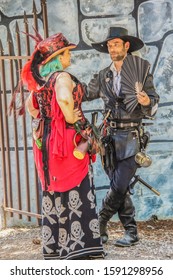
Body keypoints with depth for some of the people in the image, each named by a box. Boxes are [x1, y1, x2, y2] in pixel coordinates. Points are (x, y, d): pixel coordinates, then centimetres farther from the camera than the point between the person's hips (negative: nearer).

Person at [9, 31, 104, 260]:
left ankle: (55, 248, 18)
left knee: (55, 194, 13)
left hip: (46, 140, 8)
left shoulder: (40, 79, 11)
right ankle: (79, 248, -5)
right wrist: (71, 120, -15)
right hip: (67, 140, -8)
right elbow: (64, 98, -30)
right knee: (75, 193, -5)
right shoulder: (62, 77, -14)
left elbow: (30, 105, 23)